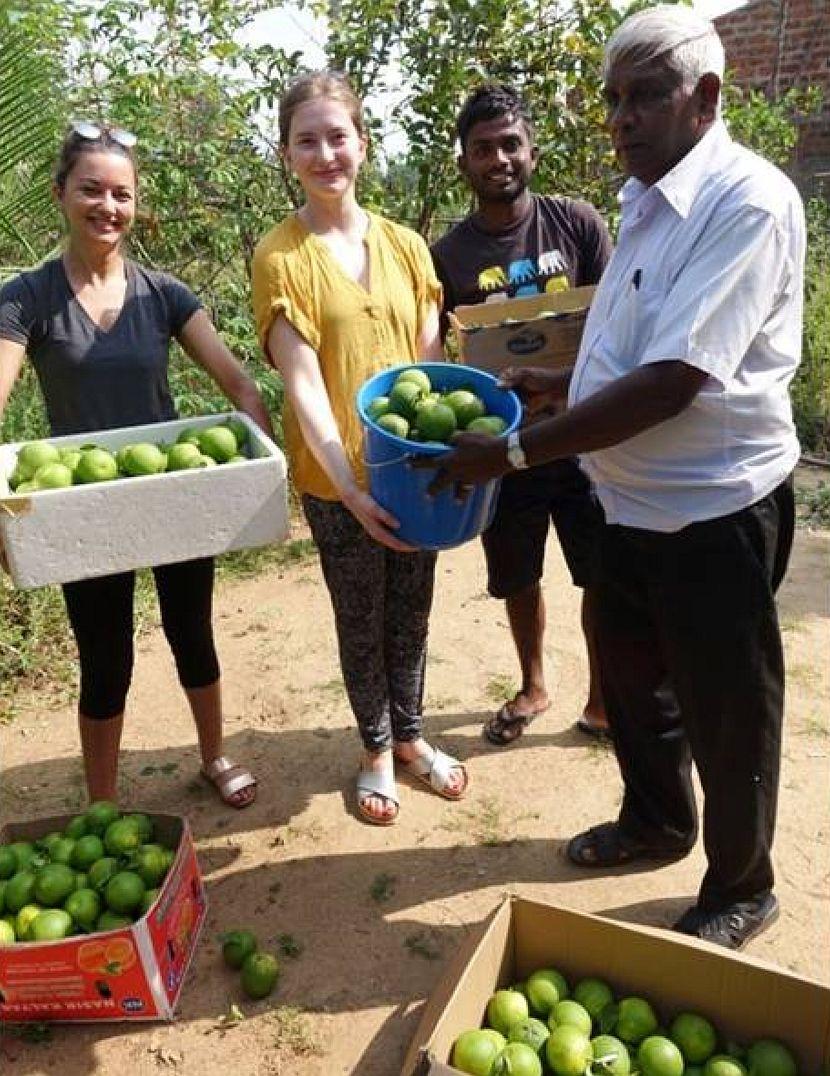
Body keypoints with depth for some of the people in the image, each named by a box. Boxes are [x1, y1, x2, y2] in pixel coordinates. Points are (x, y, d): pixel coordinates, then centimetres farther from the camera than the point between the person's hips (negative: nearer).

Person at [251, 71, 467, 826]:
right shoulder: (280, 257, -9)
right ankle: (377, 750, 35)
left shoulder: (405, 246, 3)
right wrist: (350, 486, -25)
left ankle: (411, 737, 39)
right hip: (339, 481, -3)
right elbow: (302, 384, -16)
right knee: (361, 622, 12)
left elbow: (432, 358, 3)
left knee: (411, 615, 17)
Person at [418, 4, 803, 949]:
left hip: (714, 509, -8)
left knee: (723, 713, 9)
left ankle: (739, 892, 35)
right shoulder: (644, 204, 10)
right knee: (630, 677, 22)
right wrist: (555, 381, 6)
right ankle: (655, 821, 48)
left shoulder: (747, 203, -18)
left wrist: (514, 452, -25)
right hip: (633, 501, 9)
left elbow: (673, 380, -27)